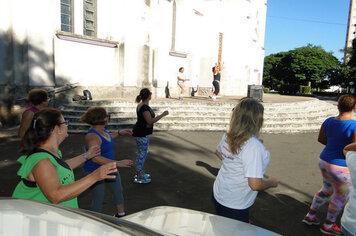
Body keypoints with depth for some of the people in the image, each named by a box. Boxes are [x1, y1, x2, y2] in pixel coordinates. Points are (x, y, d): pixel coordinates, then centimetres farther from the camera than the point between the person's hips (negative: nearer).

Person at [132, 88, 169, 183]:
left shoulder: (142, 105, 11)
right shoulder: (144, 107, -22)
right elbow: (150, 121, -25)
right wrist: (162, 115, -21)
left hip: (142, 133, 11)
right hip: (141, 134, -11)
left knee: (144, 152, 20)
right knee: (142, 154, -2)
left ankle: (139, 172, 32)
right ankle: (138, 177, 8)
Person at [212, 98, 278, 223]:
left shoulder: (227, 136, -6)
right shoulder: (254, 147, -31)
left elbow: (218, 152, 15)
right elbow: (255, 184, -31)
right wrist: (272, 182, -11)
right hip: (233, 206, -7)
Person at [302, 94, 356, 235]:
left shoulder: (329, 121, -3)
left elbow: (321, 139, 9)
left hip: (324, 161, 7)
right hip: (341, 167, -7)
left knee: (327, 190, 28)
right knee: (341, 197, 17)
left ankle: (310, 216, 37)